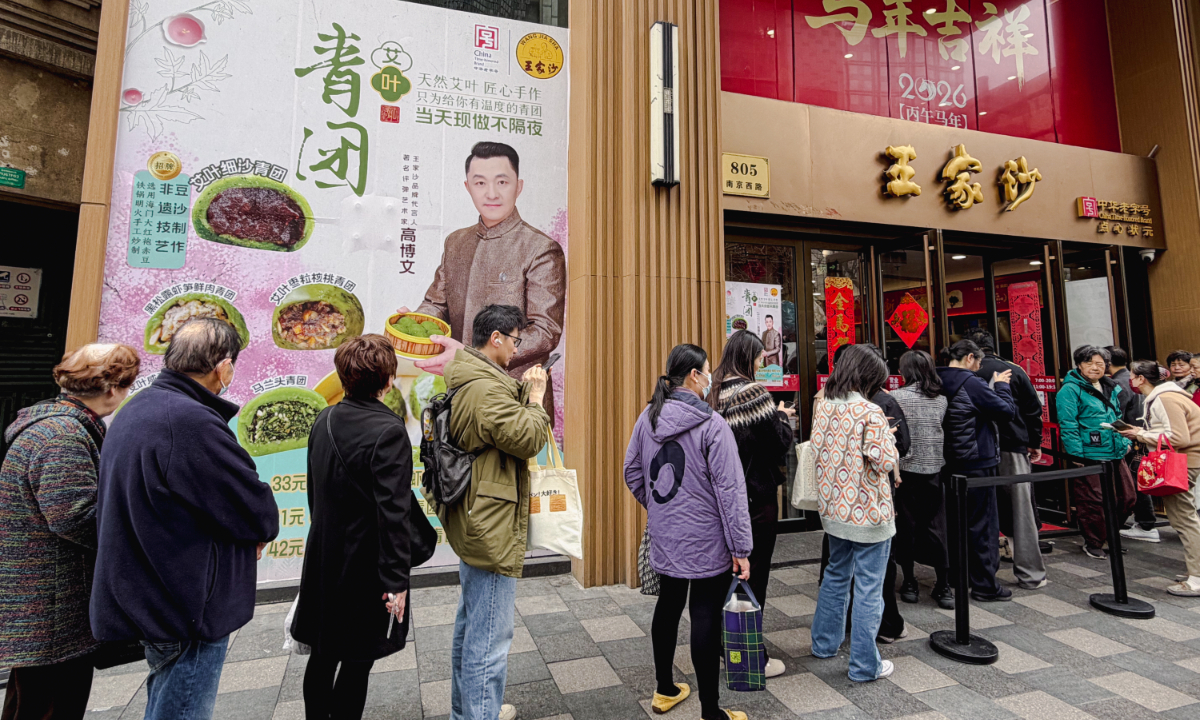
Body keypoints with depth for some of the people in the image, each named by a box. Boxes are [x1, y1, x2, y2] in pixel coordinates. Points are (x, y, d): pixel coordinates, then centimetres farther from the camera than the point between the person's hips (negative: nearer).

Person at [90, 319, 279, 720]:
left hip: (146, 598, 10)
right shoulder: (192, 421, -28)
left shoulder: (134, 412, 5)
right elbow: (258, 514, -24)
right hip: (189, 611, -10)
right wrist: (262, 531, 0)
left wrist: (248, 533, 3)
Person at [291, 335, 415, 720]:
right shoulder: (388, 431, -23)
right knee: (356, 662, 10)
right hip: (364, 566, -7)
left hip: (323, 559, 7)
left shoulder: (323, 421, 0)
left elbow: (315, 491, 11)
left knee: (322, 655, 22)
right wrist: (396, 579, -17)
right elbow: (392, 512, -24)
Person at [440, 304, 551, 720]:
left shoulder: (468, 382, 11)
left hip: (474, 523, 12)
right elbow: (528, 439, -22)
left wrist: (522, 392, 7)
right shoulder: (486, 389, -24)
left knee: (470, 624, 25)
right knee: (490, 638, 0)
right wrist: (535, 398, -10)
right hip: (493, 530, -12)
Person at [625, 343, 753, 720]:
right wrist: (741, 548, -12)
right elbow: (730, 490, -17)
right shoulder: (712, 424, -18)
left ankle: (665, 690, 39)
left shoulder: (647, 418, 1)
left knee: (668, 607, 20)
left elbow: (632, 474, 9)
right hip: (706, 542, -6)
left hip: (664, 537, 6)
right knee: (705, 618, 5)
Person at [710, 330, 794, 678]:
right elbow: (781, 443, -16)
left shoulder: (716, 395, 5)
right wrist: (783, 417, 2)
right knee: (754, 575, 5)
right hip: (757, 496, -8)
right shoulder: (753, 392, -18)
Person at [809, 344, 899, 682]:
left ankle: (824, 642, 36)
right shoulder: (869, 412, -19)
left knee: (836, 574, 23)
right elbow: (886, 462, -17)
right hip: (868, 512, -6)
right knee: (868, 588, 6)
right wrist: (887, 438, 0)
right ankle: (864, 665, 18)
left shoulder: (822, 406, 1)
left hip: (833, 507, 7)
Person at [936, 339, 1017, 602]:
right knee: (983, 523, 3)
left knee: (958, 521, 17)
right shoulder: (971, 383, -17)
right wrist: (1000, 385, 3)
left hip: (951, 462, 8)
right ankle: (984, 585, 13)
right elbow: (1007, 411, -10)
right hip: (977, 463, -7)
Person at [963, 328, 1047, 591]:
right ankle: (1030, 575, 11)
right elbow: (1033, 409, 4)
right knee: (1021, 511, 6)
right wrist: (1035, 443, 14)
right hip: (1013, 449, 1)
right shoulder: (1015, 371, 2)